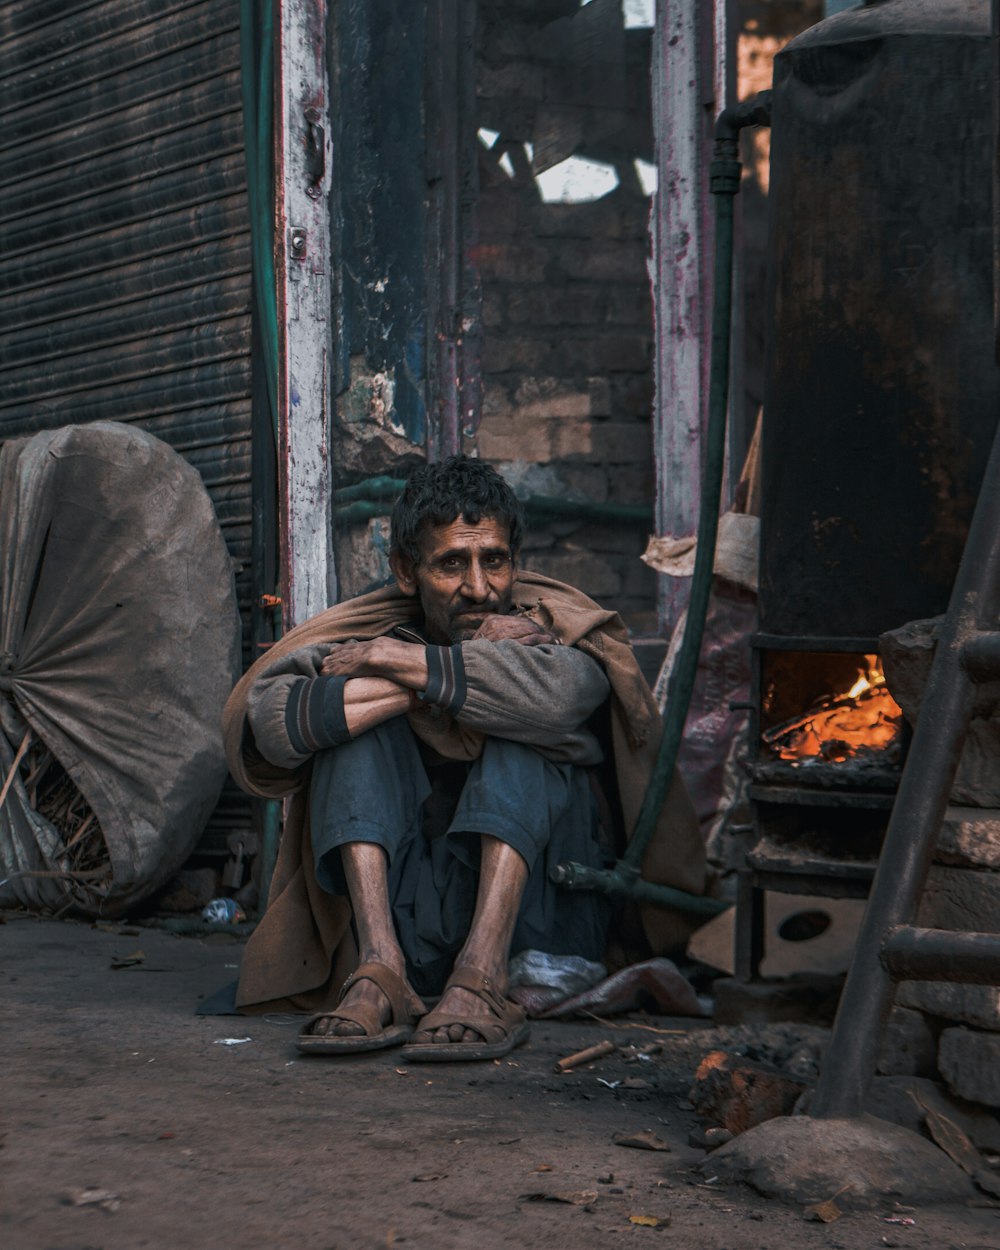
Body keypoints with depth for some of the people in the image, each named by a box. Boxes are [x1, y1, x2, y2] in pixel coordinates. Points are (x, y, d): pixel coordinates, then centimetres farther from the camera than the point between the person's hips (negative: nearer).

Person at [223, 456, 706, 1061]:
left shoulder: (553, 622, -2)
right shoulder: (369, 632, 2)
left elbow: (558, 689, -30)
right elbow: (268, 718, -20)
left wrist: (394, 662, -20)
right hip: (414, 924, 2)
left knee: (518, 720, -21)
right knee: (355, 714, -14)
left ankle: (483, 979, -37)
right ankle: (380, 970, -30)